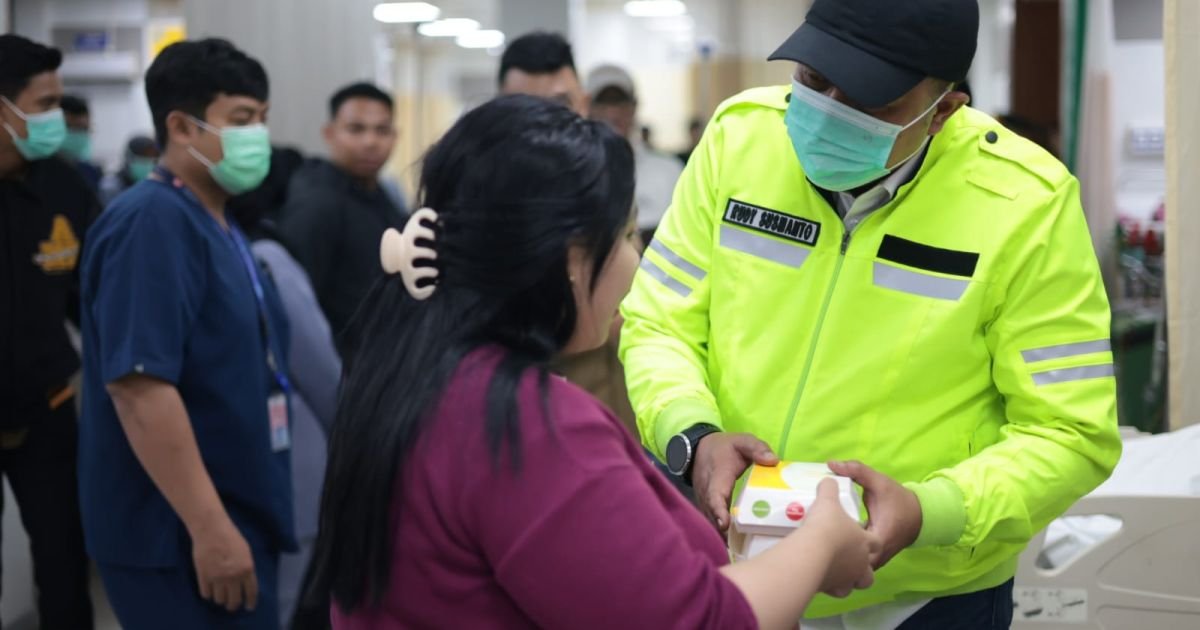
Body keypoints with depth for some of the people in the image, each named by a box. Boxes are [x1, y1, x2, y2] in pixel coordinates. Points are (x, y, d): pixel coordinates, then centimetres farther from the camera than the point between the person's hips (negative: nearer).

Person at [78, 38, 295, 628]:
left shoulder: (216, 224, 14)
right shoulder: (153, 221, -17)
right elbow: (139, 384, -27)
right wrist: (210, 527, -28)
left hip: (239, 519, 10)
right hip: (179, 536, -10)